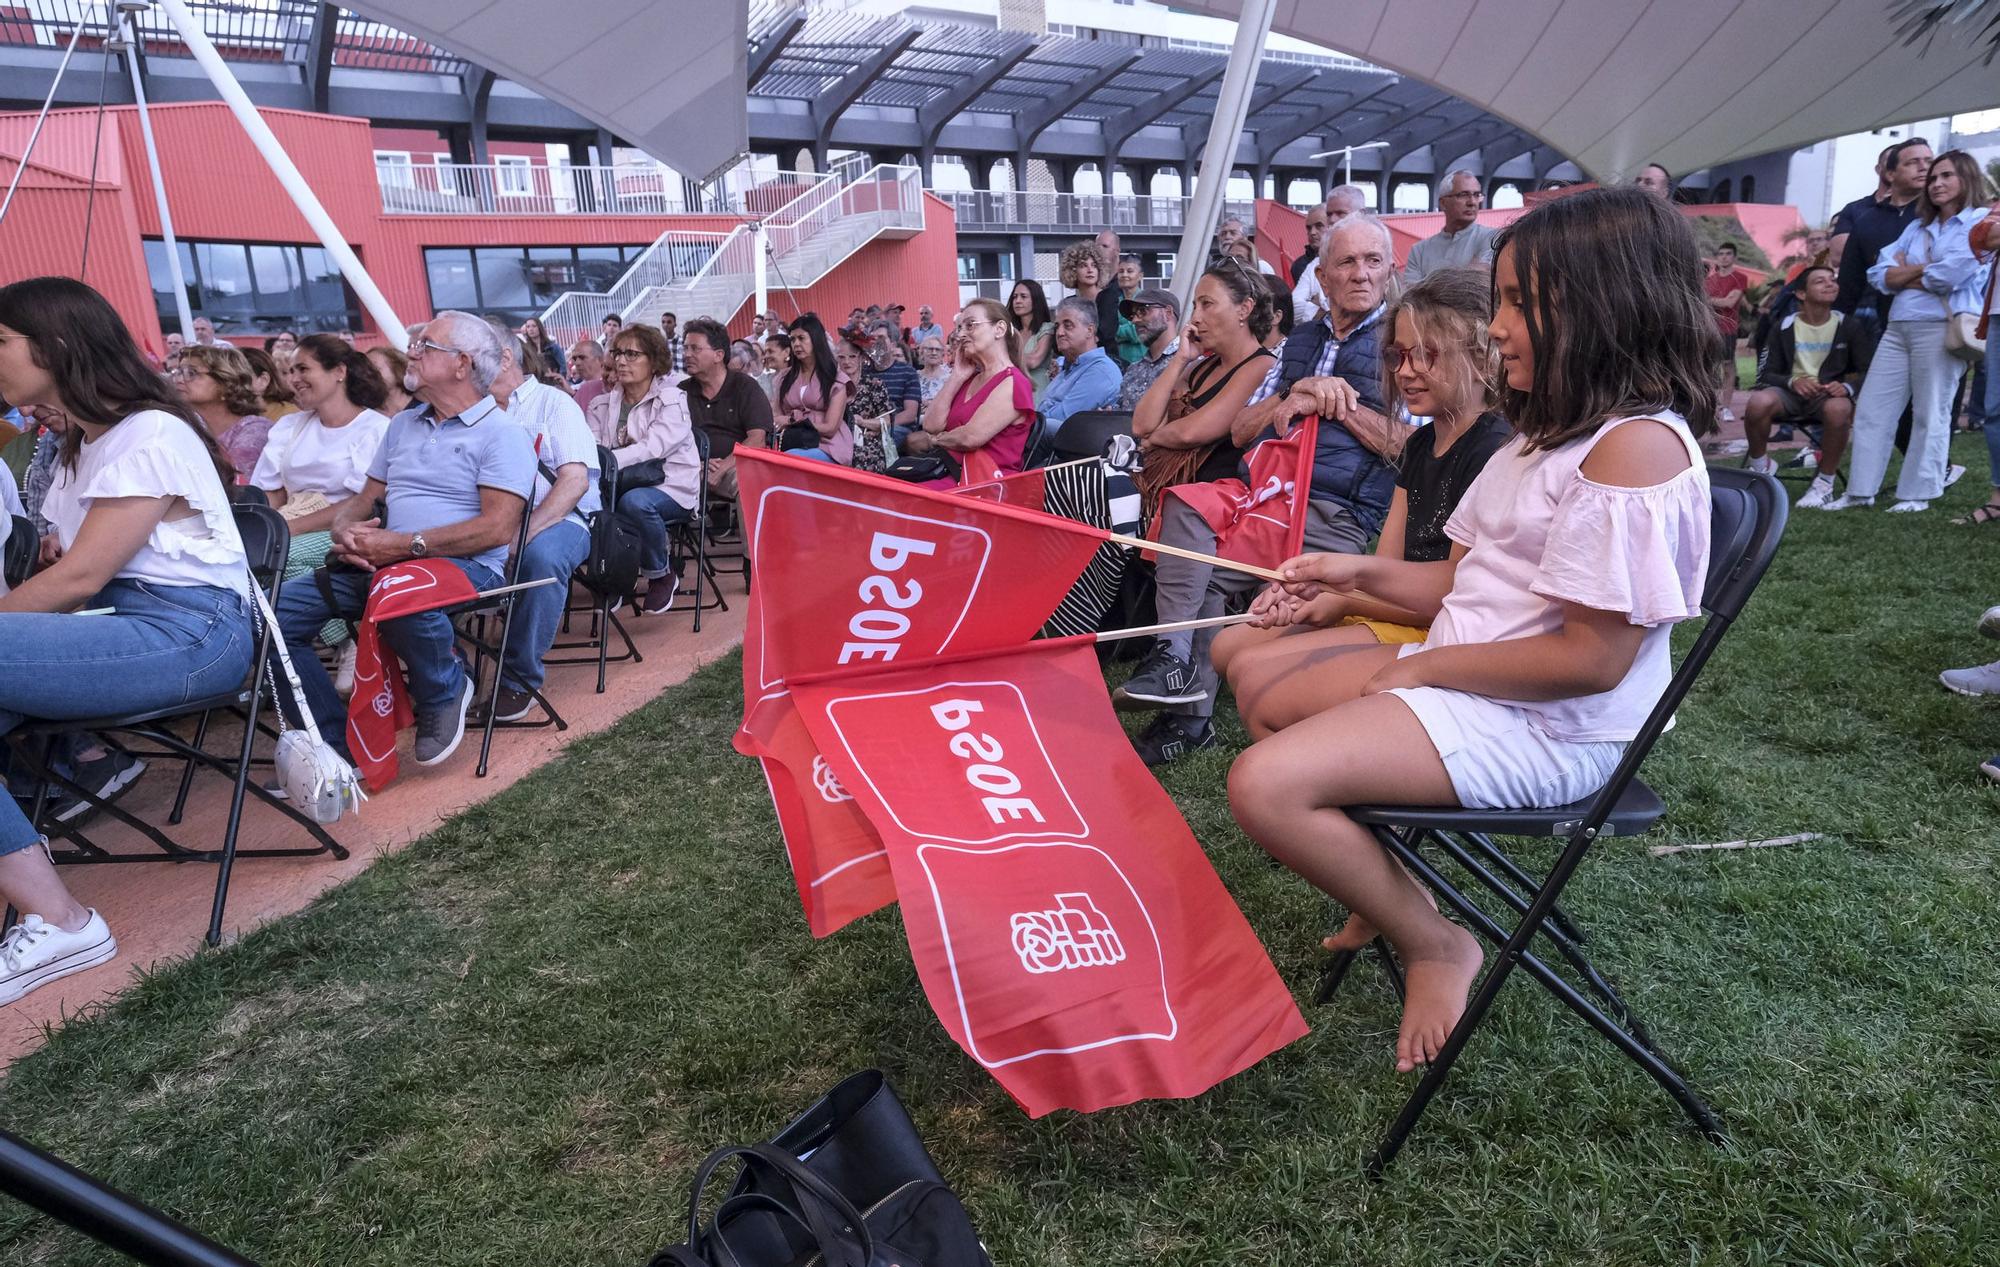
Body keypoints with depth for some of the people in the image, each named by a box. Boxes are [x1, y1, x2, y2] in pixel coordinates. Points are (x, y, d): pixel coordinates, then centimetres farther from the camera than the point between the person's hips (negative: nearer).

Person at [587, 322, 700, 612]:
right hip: (625, 484, 4)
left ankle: (662, 576, -10)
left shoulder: (672, 400, -3)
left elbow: (653, 448, -18)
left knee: (635, 501, -37)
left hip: (672, 487, -4)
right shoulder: (603, 404, 13)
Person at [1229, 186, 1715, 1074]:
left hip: (1544, 728, -11)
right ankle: (1385, 889, 16)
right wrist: (1361, 573, -1)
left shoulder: (1638, 445, -20)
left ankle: (1435, 945, 2)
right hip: (1458, 677, 11)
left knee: (1265, 784, -25)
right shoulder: (1554, 429, 13)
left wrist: (1424, 667, -15)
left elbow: (1589, 658, -25)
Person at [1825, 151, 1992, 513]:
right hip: (1897, 327, 6)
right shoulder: (1917, 227, 21)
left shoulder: (1980, 221, 2)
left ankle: (1918, 493, 3)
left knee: (1931, 414, -1)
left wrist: (1905, 274, 2)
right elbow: (1880, 274, 10)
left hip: (1941, 327, -6)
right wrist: (1925, 269, -4)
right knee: (1872, 409, 2)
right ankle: (1861, 490, 6)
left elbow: (1951, 274, -13)